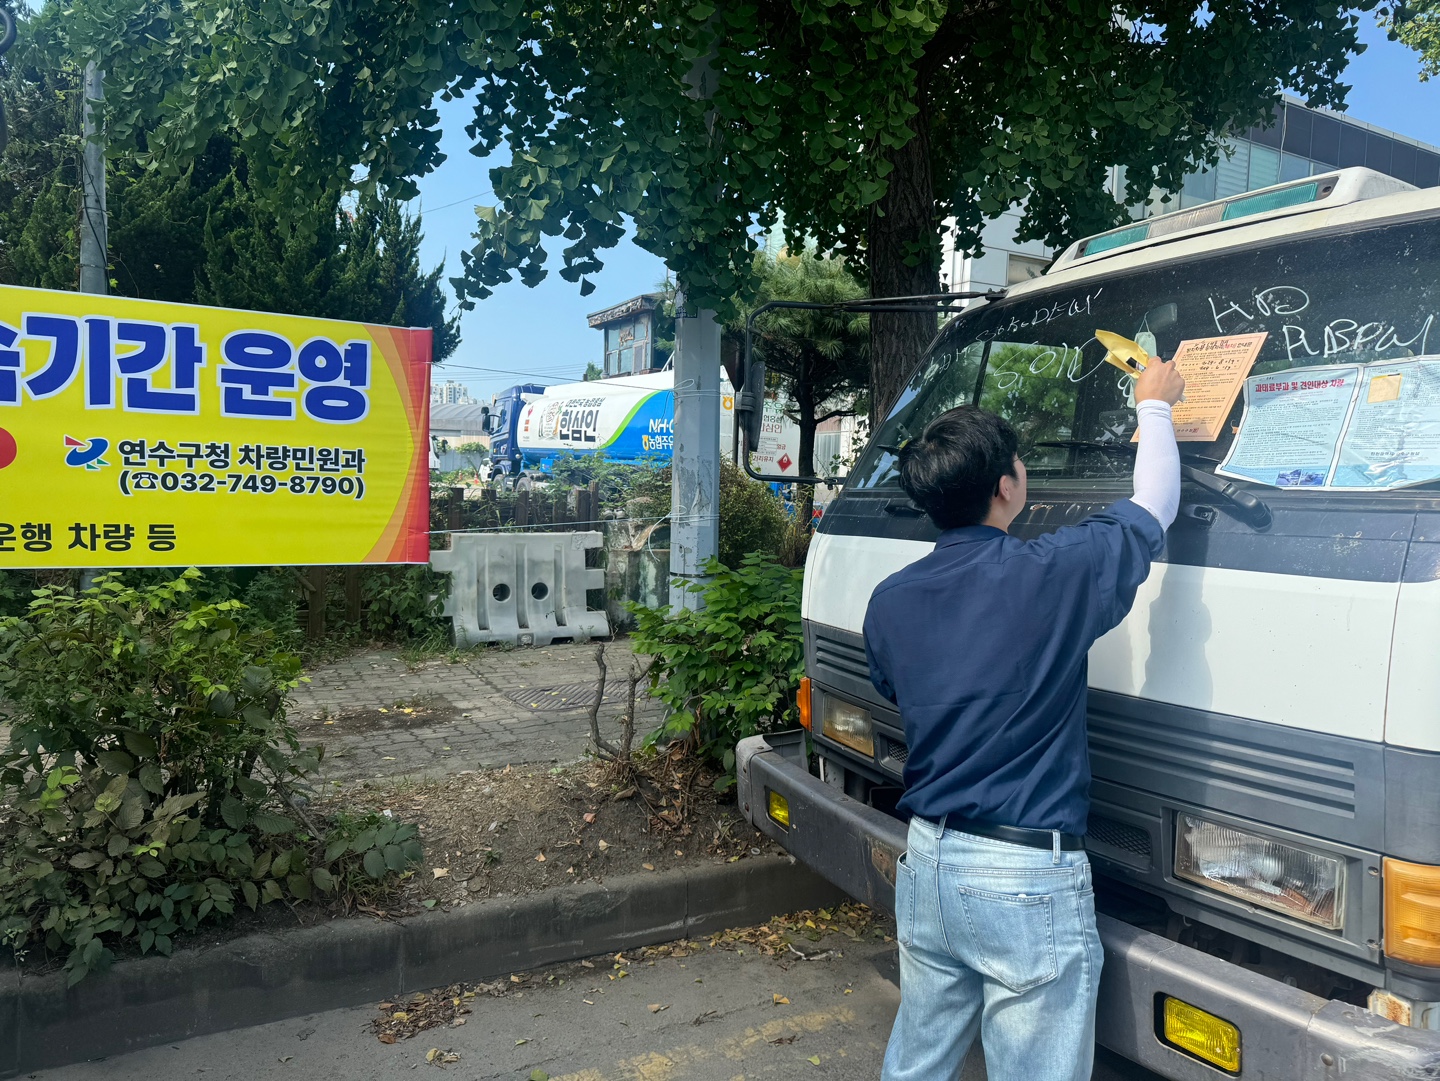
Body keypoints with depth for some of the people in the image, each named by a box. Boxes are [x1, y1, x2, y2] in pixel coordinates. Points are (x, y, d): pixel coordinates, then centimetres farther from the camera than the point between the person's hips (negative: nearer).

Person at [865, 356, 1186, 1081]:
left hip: (925, 865, 6)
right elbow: (1154, 506, 1)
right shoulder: (1055, 573, -16)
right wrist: (1154, 404, 18)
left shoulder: (888, 602, 0)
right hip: (1027, 883, -5)